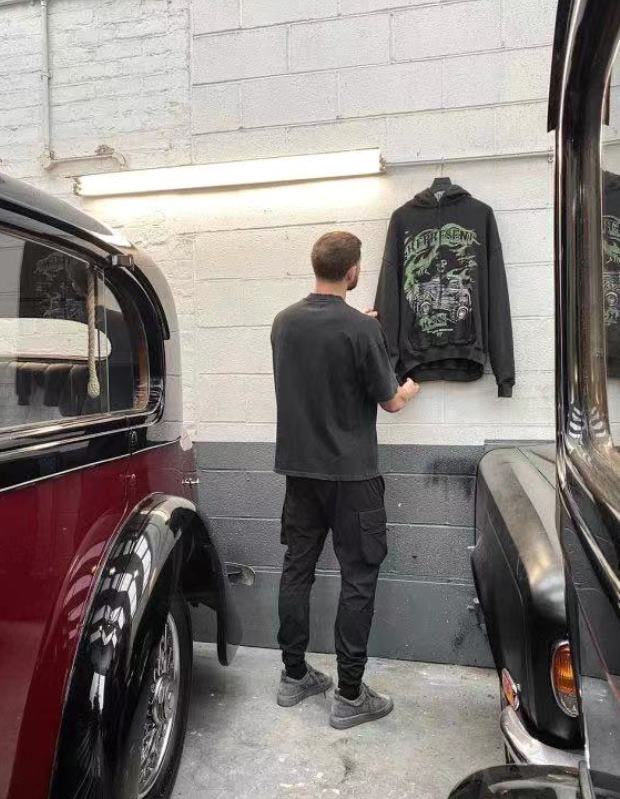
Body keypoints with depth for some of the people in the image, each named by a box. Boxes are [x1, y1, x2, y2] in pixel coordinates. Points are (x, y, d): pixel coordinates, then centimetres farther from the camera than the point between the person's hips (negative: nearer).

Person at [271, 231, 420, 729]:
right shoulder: (362, 329, -16)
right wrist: (409, 391, 17)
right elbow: (389, 401, -6)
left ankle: (294, 675, 27)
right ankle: (350, 696, 14)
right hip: (351, 473, -6)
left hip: (300, 468, 6)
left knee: (297, 568, 14)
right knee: (358, 578, 5)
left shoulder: (284, 322, 2)